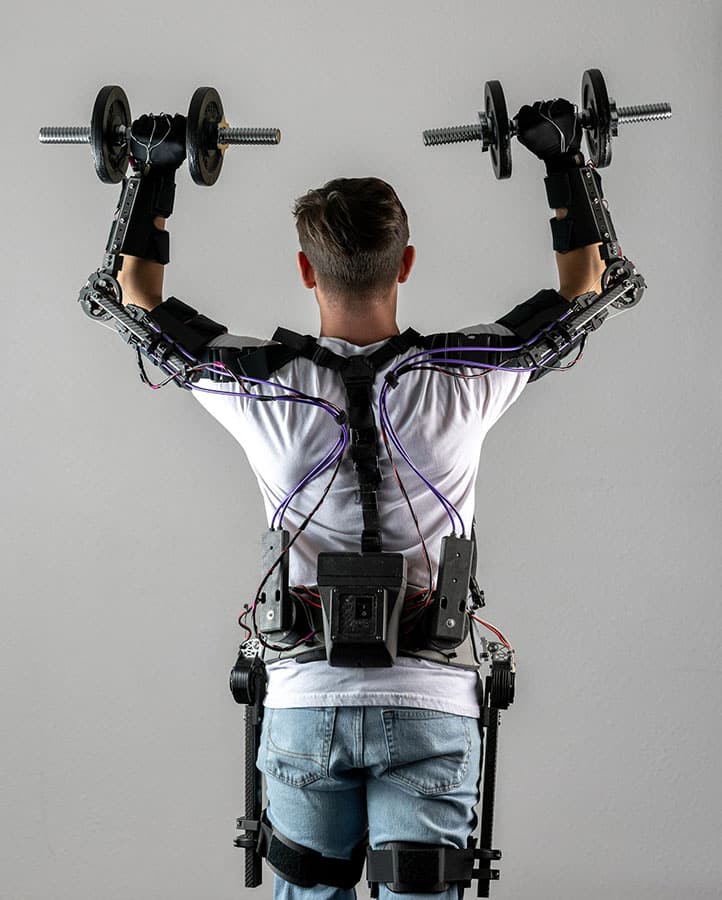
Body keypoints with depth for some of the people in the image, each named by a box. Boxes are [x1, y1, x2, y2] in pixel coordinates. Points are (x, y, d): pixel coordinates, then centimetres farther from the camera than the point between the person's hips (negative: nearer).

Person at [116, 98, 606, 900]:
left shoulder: (264, 386, -7)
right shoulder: (464, 382, -7)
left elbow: (141, 300, 11)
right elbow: (582, 287, 10)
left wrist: (154, 178, 17)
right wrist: (566, 165, 17)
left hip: (304, 704, 1)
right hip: (432, 707, 0)